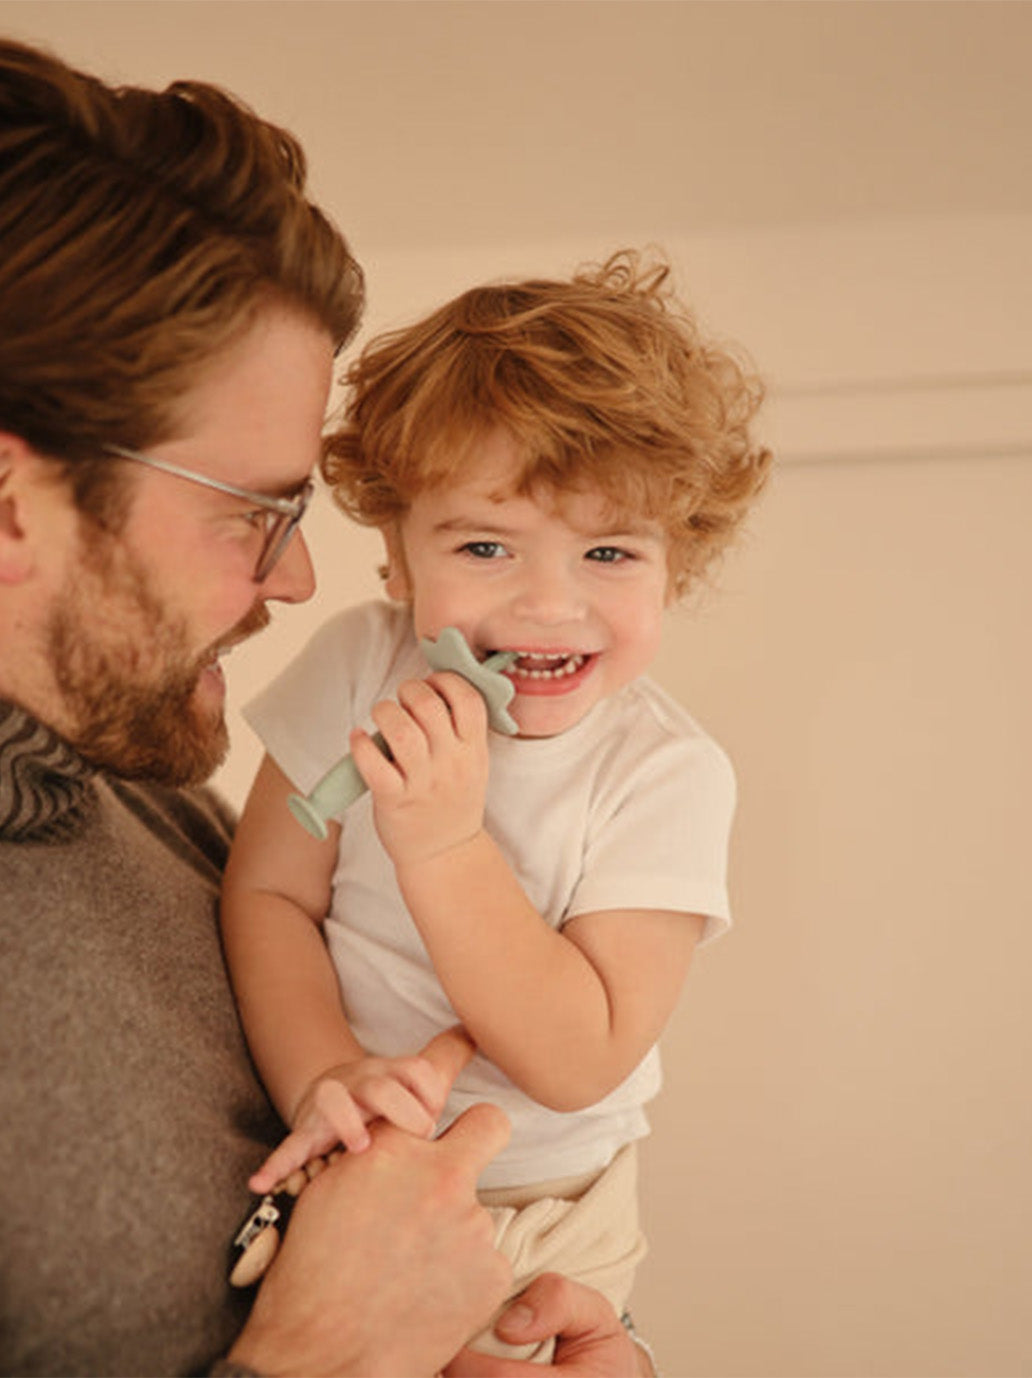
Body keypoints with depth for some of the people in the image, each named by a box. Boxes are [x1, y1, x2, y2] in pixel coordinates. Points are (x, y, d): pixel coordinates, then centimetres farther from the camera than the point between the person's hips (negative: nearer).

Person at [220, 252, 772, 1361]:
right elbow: (267, 897, -13)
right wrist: (323, 1079, -30)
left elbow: (581, 1063, -26)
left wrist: (446, 845, -35)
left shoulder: (666, 773, -21)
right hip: (339, 1183, 2)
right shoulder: (358, 669, -14)